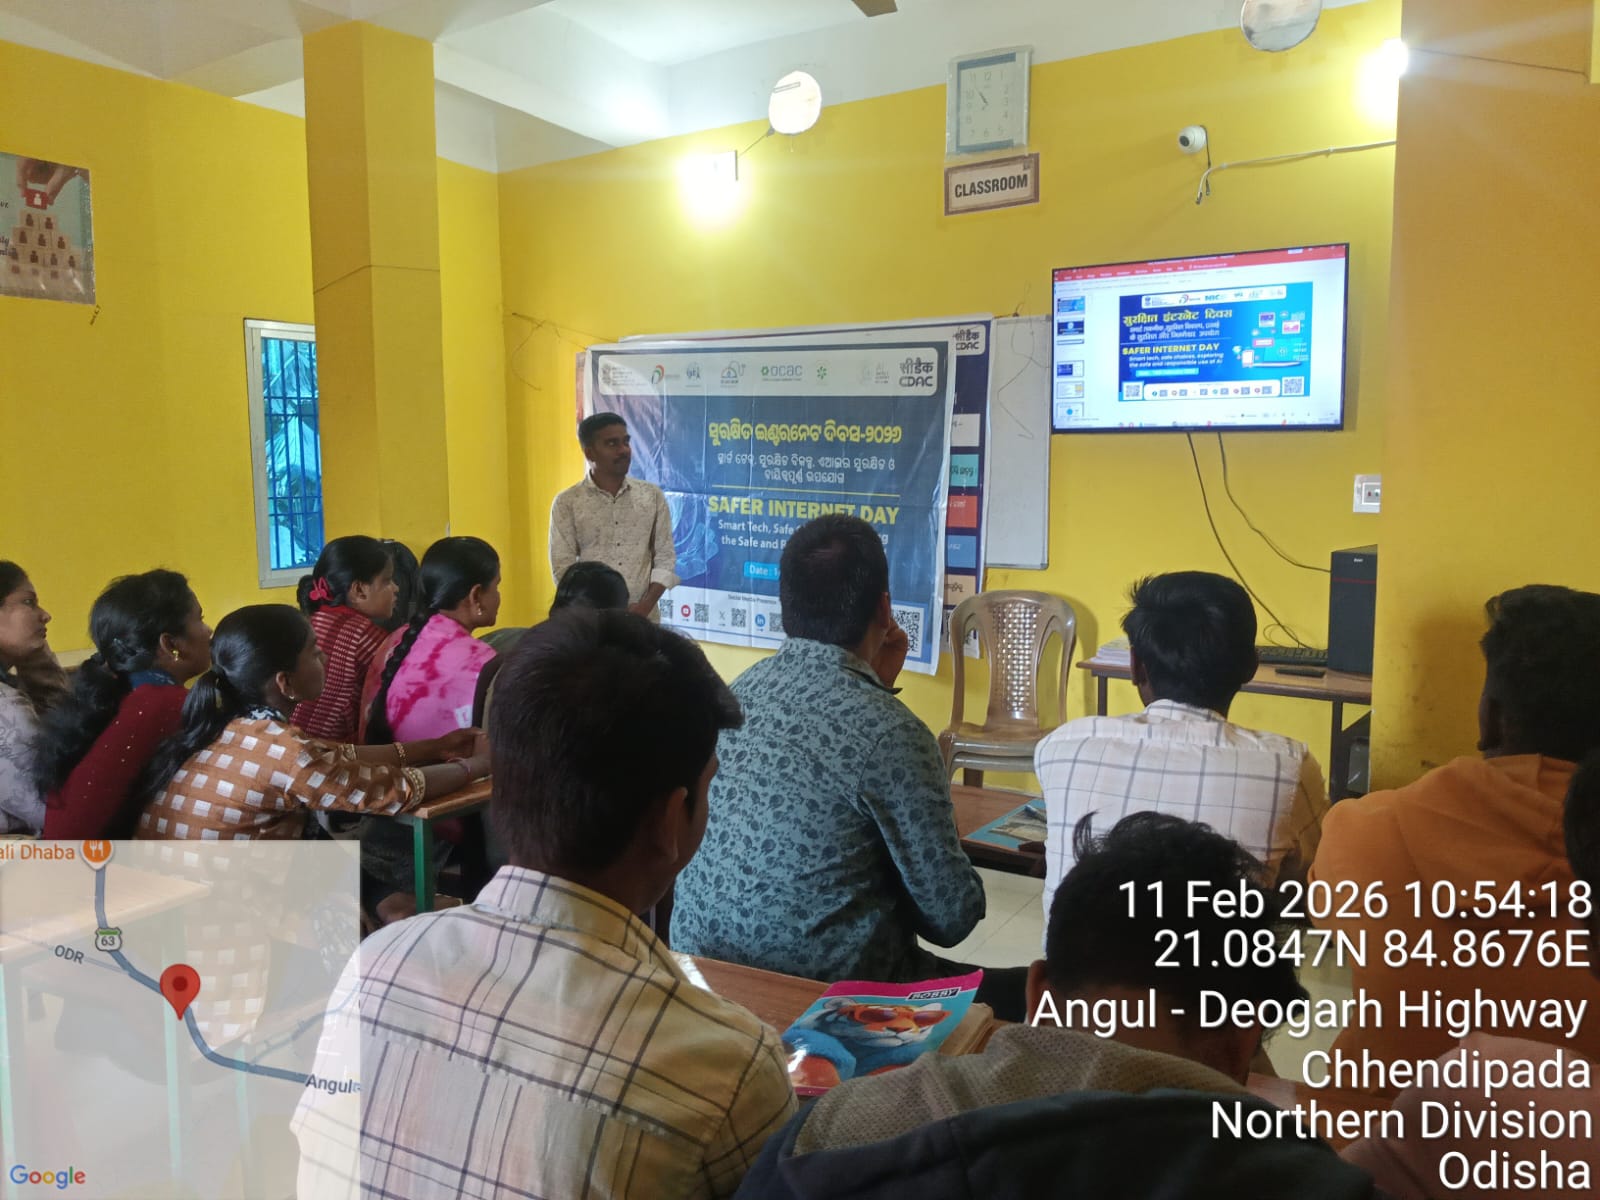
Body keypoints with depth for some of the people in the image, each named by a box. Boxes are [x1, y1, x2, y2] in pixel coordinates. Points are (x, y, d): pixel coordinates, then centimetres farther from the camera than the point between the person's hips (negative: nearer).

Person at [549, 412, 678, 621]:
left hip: (643, 617, 2)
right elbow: (563, 568, -3)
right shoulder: (567, 503, -1)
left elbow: (665, 557, 5)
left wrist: (645, 605, -9)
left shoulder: (652, 496, 6)